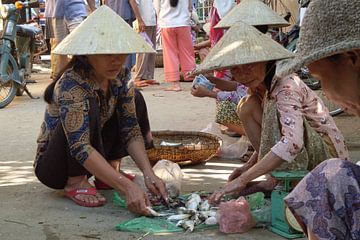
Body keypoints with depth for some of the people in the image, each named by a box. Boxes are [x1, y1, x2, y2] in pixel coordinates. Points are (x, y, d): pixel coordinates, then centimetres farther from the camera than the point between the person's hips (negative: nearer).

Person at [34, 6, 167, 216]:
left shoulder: (119, 78, -8)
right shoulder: (72, 85, -30)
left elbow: (131, 130, -10)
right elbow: (80, 148, -39)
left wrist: (148, 173, -26)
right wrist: (127, 187, -47)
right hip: (51, 166, -7)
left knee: (136, 102, -4)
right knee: (90, 105, -33)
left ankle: (106, 172, 2)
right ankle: (75, 183, -17)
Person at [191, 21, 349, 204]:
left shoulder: (286, 86, -25)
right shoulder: (259, 86, 0)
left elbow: (292, 143, -40)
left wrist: (242, 180, -40)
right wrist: (249, 166, 0)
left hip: (325, 150, -8)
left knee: (274, 109, -29)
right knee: (247, 107, -5)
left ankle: (277, 181, -17)